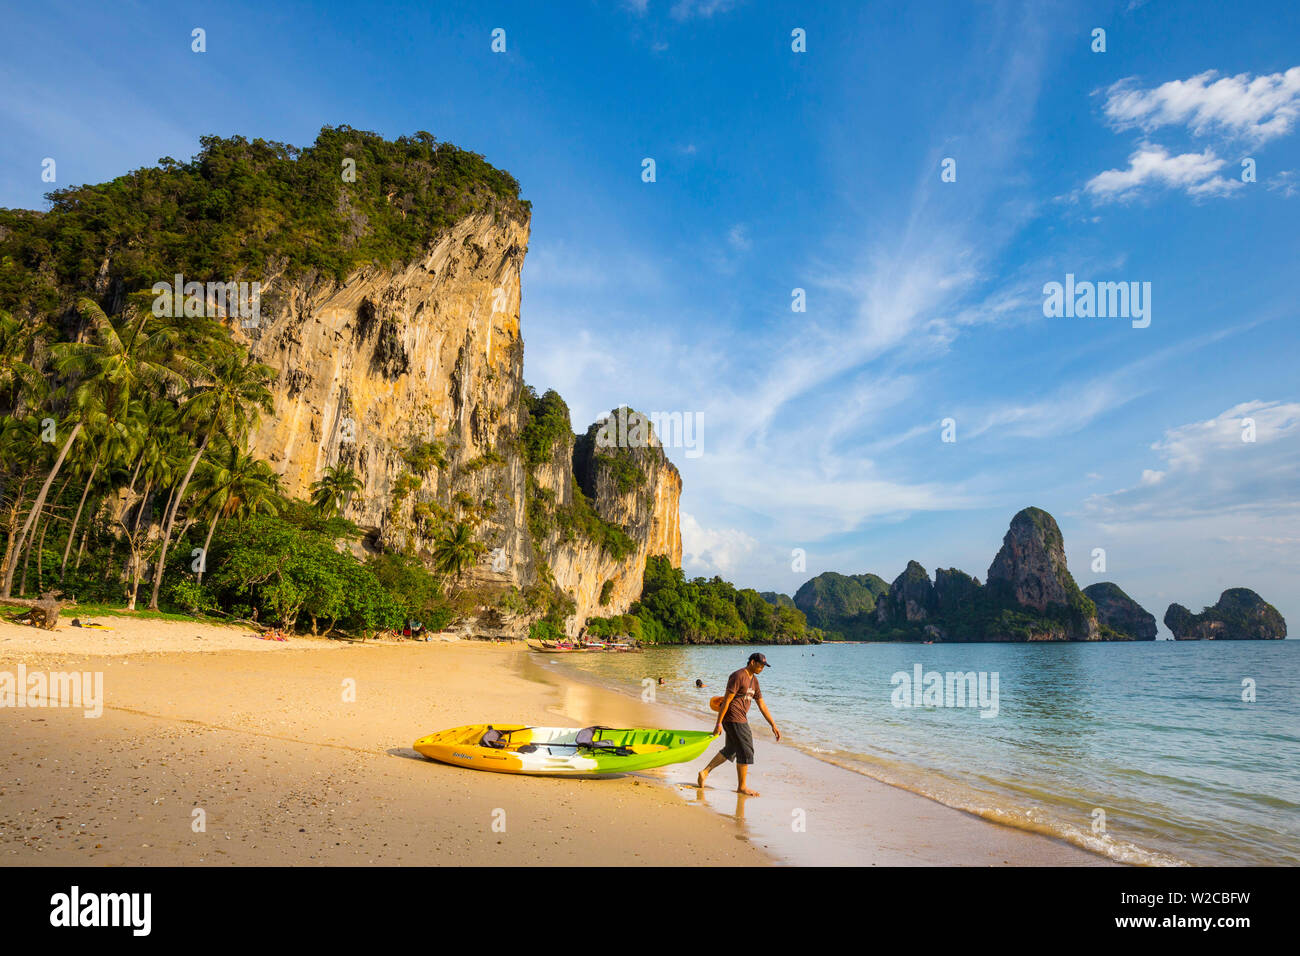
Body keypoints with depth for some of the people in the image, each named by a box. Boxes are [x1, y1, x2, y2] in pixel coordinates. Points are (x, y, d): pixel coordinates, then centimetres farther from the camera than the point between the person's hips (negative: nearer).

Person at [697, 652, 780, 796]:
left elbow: (761, 704, 17)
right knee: (746, 751, -3)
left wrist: (773, 725, 14)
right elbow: (727, 700, -17)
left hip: (741, 719, 10)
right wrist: (718, 723, -18)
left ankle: (705, 772, 23)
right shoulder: (738, 676, -15)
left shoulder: (754, 680, 14)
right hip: (734, 719, -10)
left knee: (730, 750, 17)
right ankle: (742, 786, 9)